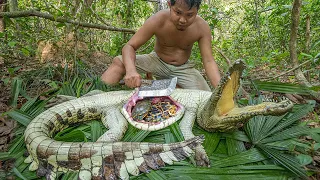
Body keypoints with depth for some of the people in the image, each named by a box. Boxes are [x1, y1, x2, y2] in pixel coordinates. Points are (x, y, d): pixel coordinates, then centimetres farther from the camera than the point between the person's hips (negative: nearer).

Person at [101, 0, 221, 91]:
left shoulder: (202, 27, -19)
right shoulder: (157, 21, -24)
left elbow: (208, 61, -19)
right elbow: (129, 47, -23)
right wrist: (131, 70, -46)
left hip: (183, 68, 2)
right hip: (157, 62, -1)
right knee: (118, 62, -23)